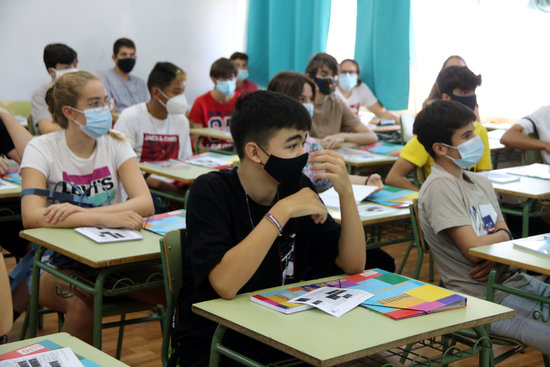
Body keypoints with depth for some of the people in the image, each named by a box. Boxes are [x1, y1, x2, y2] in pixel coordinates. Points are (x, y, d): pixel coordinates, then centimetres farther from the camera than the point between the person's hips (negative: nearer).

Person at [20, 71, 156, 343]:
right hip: (58, 261, -2)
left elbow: (145, 203, -13)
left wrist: (81, 211, -27)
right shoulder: (41, 149, -6)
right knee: (84, 304, -34)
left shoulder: (115, 144, 2)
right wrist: (102, 218, -33)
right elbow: (31, 217, -23)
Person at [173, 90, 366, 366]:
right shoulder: (211, 191, -14)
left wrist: (345, 191, -13)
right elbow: (226, 285, -28)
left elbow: (353, 265, 0)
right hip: (215, 344, -5)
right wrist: (282, 212, -27)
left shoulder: (297, 187, 1)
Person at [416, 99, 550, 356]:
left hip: (514, 281, 8)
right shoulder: (440, 186, -13)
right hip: (484, 297, -8)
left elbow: (504, 236, 13)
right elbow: (474, 249, -18)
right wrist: (501, 235, 3)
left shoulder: (481, 183, 14)